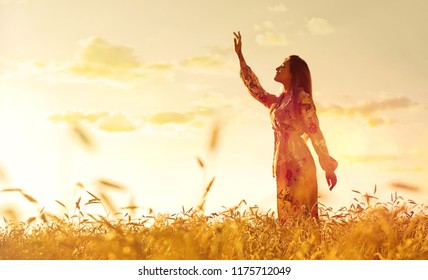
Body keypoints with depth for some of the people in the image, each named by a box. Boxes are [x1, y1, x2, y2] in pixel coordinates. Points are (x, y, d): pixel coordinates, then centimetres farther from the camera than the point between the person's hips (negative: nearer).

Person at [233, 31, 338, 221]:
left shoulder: (302, 98, -3)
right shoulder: (277, 102, 18)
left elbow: (315, 133, -8)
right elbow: (254, 87, 29)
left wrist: (328, 167, -11)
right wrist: (240, 56, 30)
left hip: (299, 163, -7)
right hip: (282, 165, 7)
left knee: (302, 215, -8)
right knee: (287, 216, 6)